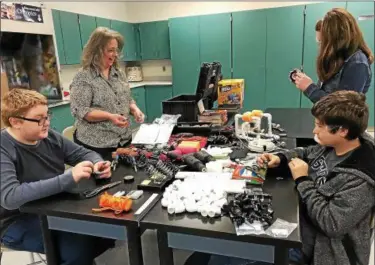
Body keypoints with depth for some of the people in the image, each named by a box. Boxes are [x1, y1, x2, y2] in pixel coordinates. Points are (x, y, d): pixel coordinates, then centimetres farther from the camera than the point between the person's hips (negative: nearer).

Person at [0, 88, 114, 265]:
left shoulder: (49, 137, -2)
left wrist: (97, 163, -15)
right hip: (19, 222, -6)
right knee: (80, 243, -27)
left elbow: (84, 153, 8)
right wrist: (68, 178, -37)